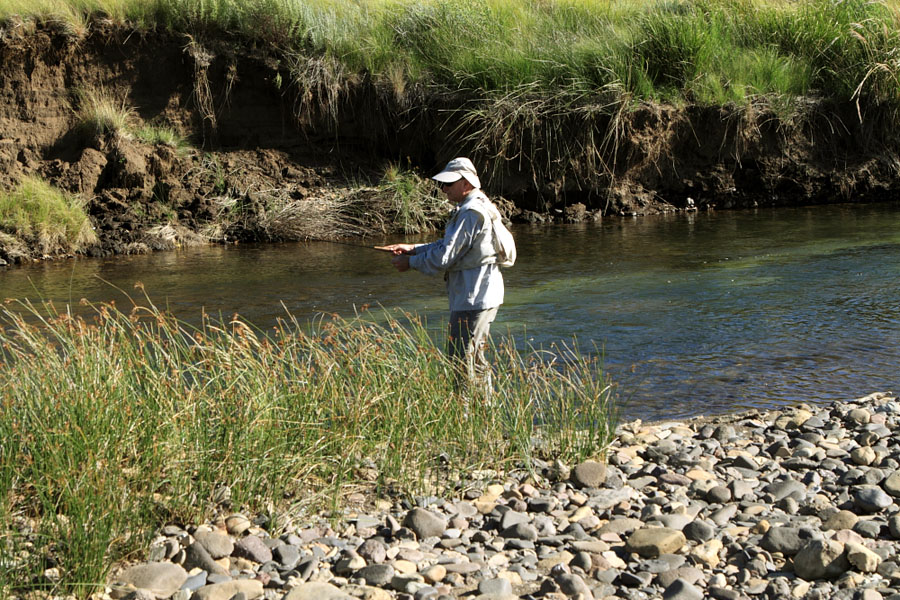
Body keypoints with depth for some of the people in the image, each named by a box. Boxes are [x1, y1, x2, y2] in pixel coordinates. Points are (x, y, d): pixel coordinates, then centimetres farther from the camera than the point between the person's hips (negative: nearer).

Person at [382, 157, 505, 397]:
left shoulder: (471, 214, -19)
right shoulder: (480, 207, 15)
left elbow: (444, 257, -20)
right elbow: (449, 245, 20)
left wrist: (410, 262, -6)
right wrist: (412, 248, 11)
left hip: (473, 299, -11)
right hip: (484, 296, 11)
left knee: (461, 360, -8)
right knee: (476, 359, 18)